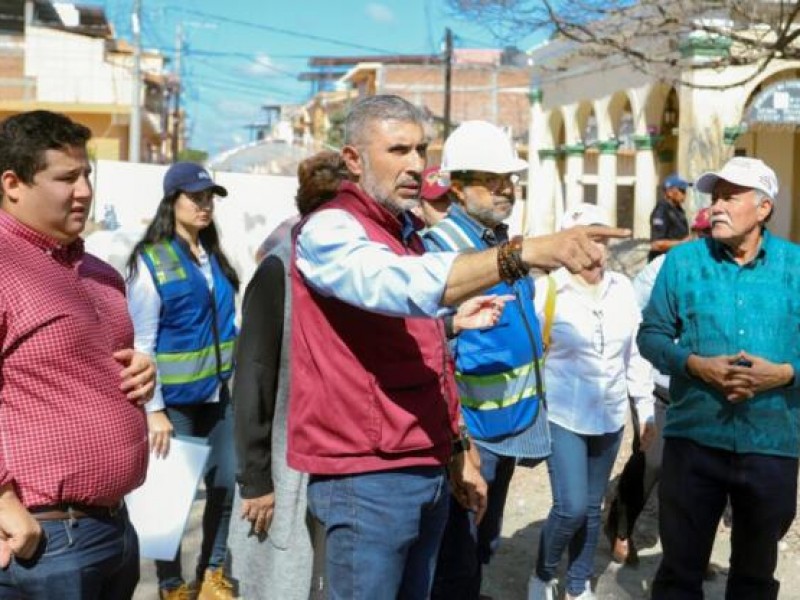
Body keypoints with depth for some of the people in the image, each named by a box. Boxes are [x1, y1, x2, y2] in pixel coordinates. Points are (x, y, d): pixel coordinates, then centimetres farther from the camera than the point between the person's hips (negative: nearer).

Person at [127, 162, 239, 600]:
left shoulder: (214, 256, 10)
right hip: (175, 399, -6)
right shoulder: (150, 261, -9)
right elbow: (141, 343, -12)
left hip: (219, 393, 6)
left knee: (226, 484, 9)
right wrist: (153, 409, -16)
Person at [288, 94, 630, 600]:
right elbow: (406, 285, -34)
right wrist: (527, 251, -44)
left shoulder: (408, 235, 16)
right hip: (366, 477, -8)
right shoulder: (329, 230, -13)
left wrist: (455, 454, 18)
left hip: (427, 471, 8)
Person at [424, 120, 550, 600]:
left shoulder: (508, 245, 10)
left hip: (508, 427, 8)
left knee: (483, 550, 22)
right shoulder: (440, 247, -17)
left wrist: (535, 416, 21)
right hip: (469, 433, -8)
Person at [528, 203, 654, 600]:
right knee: (571, 507, -11)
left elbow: (636, 353, 9)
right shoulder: (547, 290, -12)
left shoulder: (622, 288, 2)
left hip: (610, 418, 5)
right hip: (563, 416, -4)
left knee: (592, 508, 13)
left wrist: (646, 408, 10)